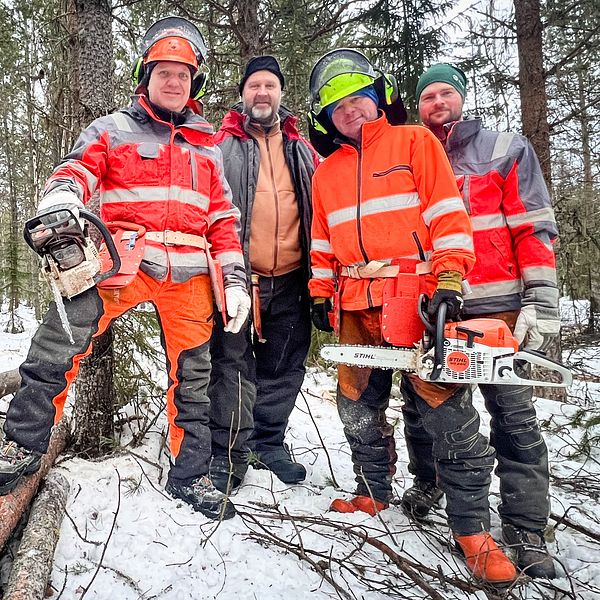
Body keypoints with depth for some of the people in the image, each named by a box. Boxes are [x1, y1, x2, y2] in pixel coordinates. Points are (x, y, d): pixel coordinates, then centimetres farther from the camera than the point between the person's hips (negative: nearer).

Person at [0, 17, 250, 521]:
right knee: (59, 341, -20)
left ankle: (190, 475, 24)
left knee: (193, 376, 8)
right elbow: (74, 175, -2)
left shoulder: (207, 145, 19)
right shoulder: (114, 130, 12)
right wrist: (58, 210, -26)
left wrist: (236, 279, 6)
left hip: (190, 273, 3)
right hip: (125, 260, -2)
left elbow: (223, 218, 15)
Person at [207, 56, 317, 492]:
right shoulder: (221, 144, 4)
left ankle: (270, 442, 28)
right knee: (234, 366, -1)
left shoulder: (301, 150, 16)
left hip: (290, 279, 4)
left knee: (284, 367, 11)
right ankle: (228, 454, 11)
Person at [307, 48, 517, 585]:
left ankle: (473, 531, 10)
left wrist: (450, 280, -15)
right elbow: (322, 244, 21)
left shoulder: (415, 143, 4)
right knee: (359, 409, 12)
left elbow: (448, 214, -5)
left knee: (449, 414, -3)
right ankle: (374, 495, 33)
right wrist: (321, 297, 16)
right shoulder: (326, 173, 18)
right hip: (356, 309, 5)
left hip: (415, 299, -5)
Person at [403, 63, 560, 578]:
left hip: (494, 307, -3)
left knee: (514, 415, 0)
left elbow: (535, 229, -2)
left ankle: (525, 529, 11)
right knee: (419, 403, 12)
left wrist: (541, 303, -10)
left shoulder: (506, 150, 4)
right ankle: (427, 484, 36)